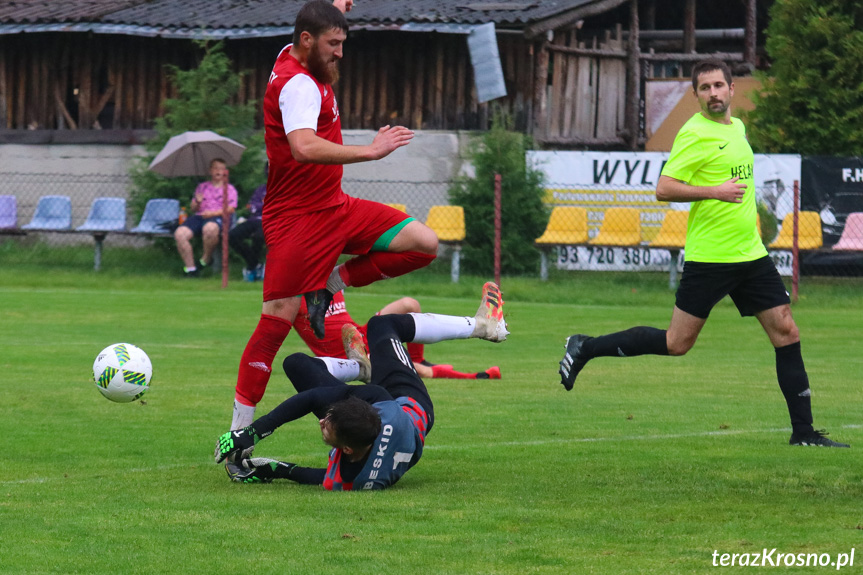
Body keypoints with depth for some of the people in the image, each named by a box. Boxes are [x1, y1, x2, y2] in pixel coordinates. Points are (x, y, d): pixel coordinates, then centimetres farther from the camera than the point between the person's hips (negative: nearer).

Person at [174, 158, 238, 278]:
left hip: (217, 218, -4)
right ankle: (190, 268, -23)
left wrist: (213, 213, -11)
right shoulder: (202, 186, 28)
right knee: (179, 233, -28)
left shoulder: (229, 189, 18)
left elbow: (230, 209, 3)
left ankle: (206, 259, -20)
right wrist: (197, 202, -1)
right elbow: (193, 208, 23)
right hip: (198, 216, 4)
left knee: (210, 228, -44)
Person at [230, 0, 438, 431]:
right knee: (277, 320, -10)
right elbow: (304, 148, -39)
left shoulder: (294, 59, 9)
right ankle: (238, 432, -3)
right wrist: (371, 151, -37)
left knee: (424, 244, -4)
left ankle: (332, 284, 5)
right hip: (297, 218, -9)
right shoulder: (298, 85, -20)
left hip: (335, 207, 9)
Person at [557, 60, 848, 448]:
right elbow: (663, 189, -18)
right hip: (708, 256, -7)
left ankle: (803, 431, 4)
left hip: (751, 255, 7)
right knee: (677, 343, -5)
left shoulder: (737, 127, 14)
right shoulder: (694, 133, -12)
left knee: (787, 333, 1)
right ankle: (585, 349, 10)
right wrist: (715, 191, -24)